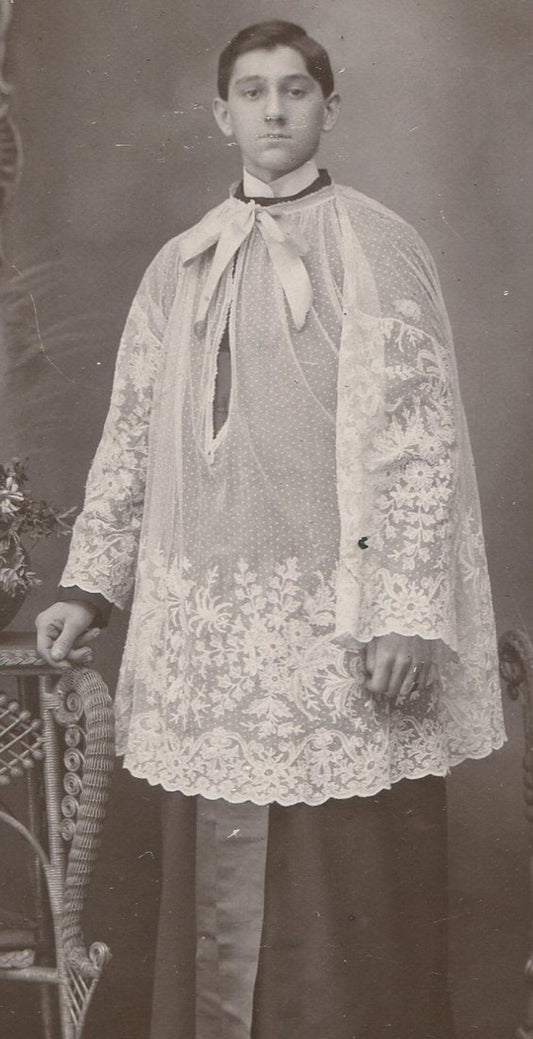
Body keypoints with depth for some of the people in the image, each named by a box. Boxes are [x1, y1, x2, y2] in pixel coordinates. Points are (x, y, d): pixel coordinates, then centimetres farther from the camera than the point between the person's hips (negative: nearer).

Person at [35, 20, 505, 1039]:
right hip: (209, 628, 4)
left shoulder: (375, 247, -1)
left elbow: (421, 438, -7)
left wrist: (409, 614, -14)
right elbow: (129, 437, 15)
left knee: (347, 903, 2)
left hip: (339, 627, -4)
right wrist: (87, 585, 8)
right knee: (218, 897, 10)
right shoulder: (179, 266, 13)